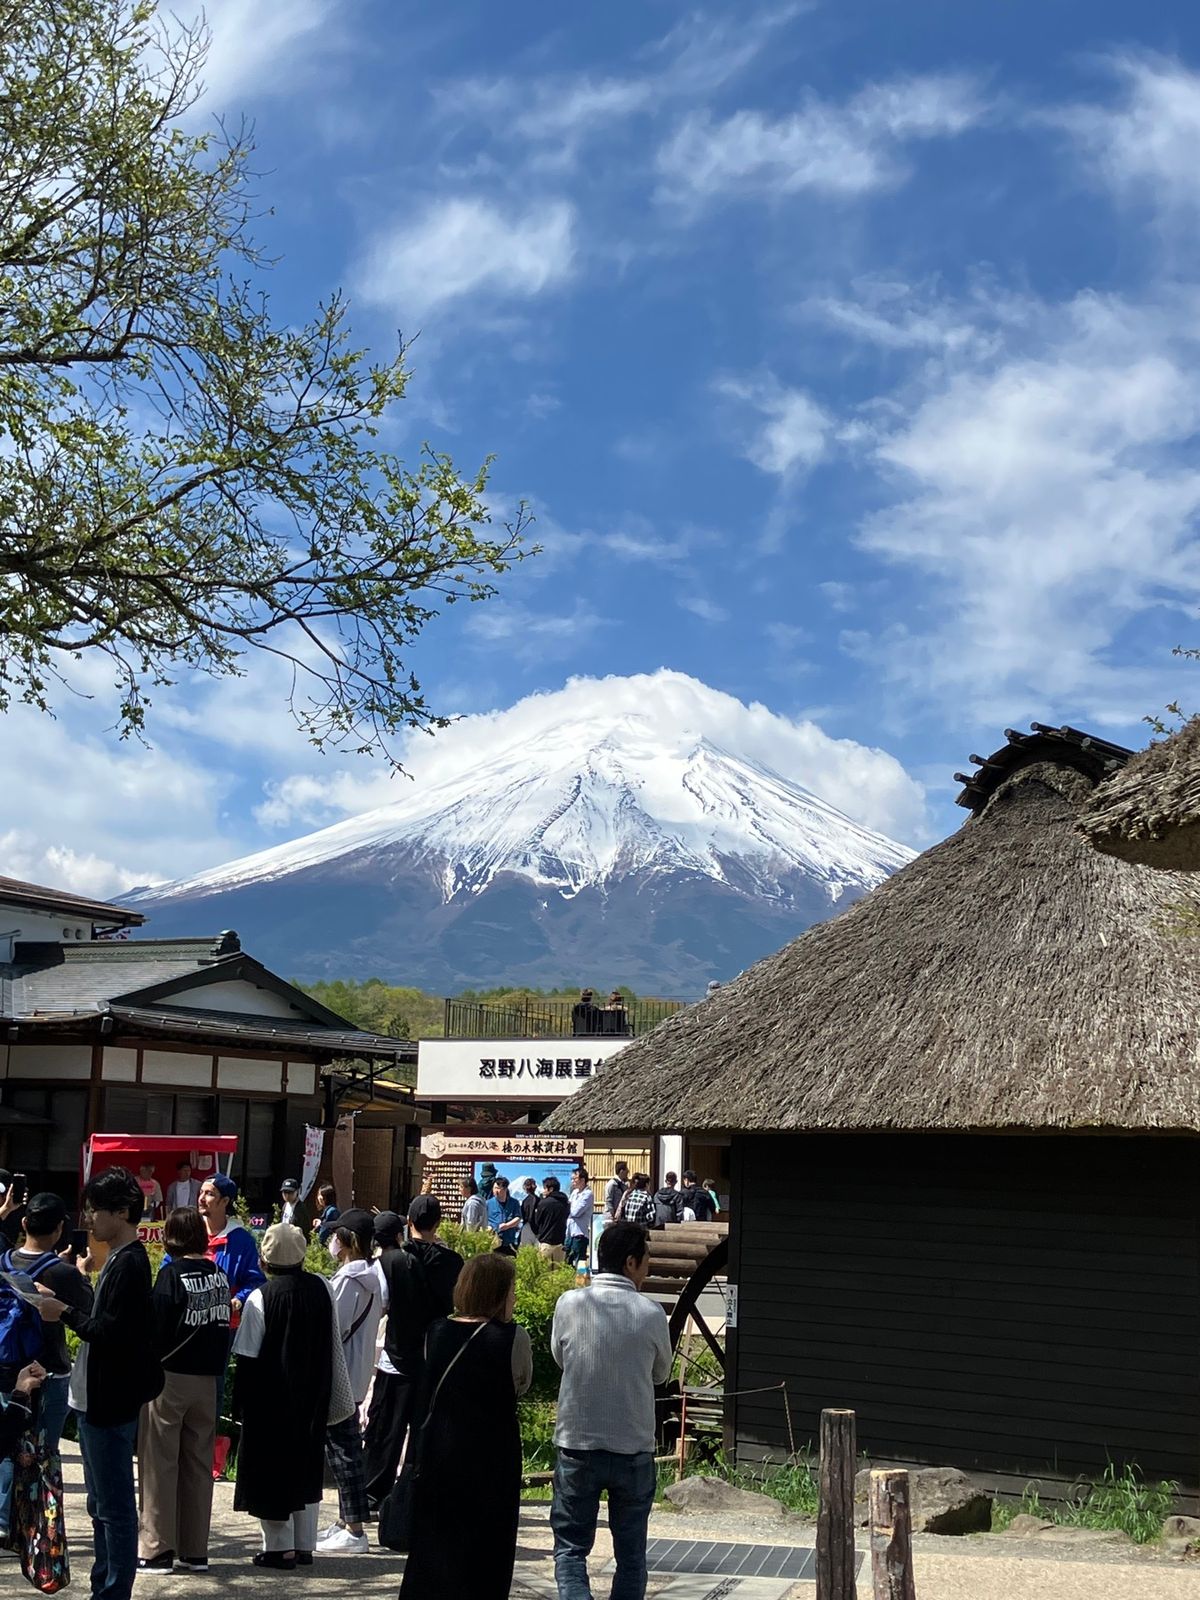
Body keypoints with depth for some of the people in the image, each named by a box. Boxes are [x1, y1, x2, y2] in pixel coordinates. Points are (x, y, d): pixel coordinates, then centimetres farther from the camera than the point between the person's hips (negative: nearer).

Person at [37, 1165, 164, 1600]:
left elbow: (113, 1332, -23)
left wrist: (66, 1314, -15)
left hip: (111, 1403, -11)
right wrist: (65, 1307, 4)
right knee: (102, 1505, 18)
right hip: (98, 1399, 11)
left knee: (115, 1506, -3)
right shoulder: (119, 1259, 14)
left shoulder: (130, 1263, -18)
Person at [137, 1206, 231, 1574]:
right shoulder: (218, 1275, 5)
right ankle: (194, 1551, 15)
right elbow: (224, 1323, 8)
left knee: (160, 1463, 3)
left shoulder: (171, 1273, -11)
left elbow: (157, 1326, -14)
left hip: (170, 1375, -5)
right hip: (207, 1377, 5)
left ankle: (156, 1549, 4)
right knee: (199, 1463, 11)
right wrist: (215, 1362, 13)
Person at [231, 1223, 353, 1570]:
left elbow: (248, 1357, -12)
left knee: (272, 1469, 5)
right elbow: (333, 1346, 8)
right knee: (307, 1467, 14)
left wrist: (241, 1403, -3)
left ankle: (280, 1547, 7)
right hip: (312, 1398, 5)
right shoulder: (321, 1289, -1)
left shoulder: (261, 1298, -15)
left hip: (271, 1401, -5)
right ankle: (304, 1545, 17)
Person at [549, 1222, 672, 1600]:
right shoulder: (651, 1313, -8)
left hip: (577, 1446, 0)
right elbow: (661, 1373, 7)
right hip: (634, 1451, 0)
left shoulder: (569, 1305, -7)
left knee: (570, 1548, 10)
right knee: (631, 1554, 14)